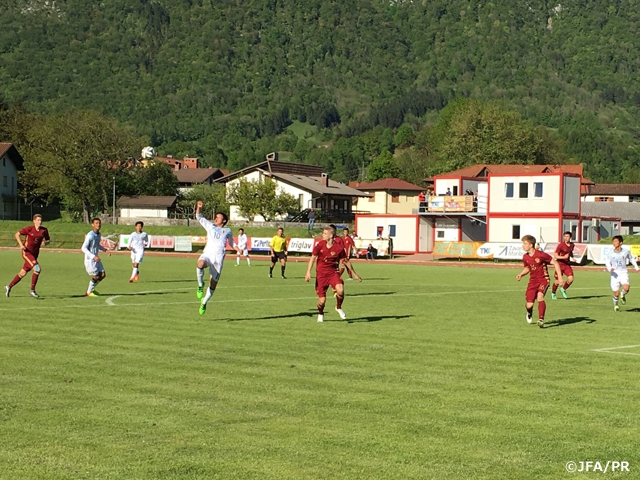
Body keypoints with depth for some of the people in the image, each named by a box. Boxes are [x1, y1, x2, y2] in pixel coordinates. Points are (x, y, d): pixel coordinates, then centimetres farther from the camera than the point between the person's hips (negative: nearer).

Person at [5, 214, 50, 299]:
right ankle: (32, 290, -9)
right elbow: (17, 234, -6)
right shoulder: (29, 229, -13)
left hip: (35, 253, 6)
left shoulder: (44, 230, -1)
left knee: (23, 273, 12)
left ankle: (9, 286, 30)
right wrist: (21, 245, -18)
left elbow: (48, 240, 12)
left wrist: (45, 242, -11)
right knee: (37, 269, -21)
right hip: (27, 252, -6)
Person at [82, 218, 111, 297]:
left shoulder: (99, 234, 6)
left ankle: (92, 289, 26)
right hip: (90, 260, -8)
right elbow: (83, 248, -24)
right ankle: (89, 292, 16)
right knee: (95, 276, -5)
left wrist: (105, 250, 10)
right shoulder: (90, 235, -21)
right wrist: (93, 256, -31)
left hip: (96, 258, 8)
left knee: (102, 275, 7)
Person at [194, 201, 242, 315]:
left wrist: (238, 249, 14)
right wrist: (198, 207, -1)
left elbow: (231, 243, 31)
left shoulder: (227, 231, 18)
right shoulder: (210, 226, 18)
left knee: (213, 284, 2)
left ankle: (204, 303, 23)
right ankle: (200, 285, -16)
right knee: (200, 264, -39)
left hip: (218, 258, 1)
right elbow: (199, 217, 17)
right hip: (207, 254, -1)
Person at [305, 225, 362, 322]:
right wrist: (308, 272, -10)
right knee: (322, 300, -4)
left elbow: (346, 261, 6)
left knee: (340, 290, -28)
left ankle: (338, 308, 3)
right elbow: (313, 258, 0)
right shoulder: (320, 245, -6)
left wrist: (354, 274, 14)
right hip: (321, 274, 1)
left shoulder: (339, 248, -8)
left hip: (333, 272, 0)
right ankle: (320, 314, 31)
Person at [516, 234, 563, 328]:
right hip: (533, 281, 4)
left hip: (543, 279, -4)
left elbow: (555, 263, -10)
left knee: (540, 296, -33)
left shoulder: (541, 255, -17)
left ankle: (541, 320, -26)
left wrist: (560, 277, -15)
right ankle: (529, 313, 32)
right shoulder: (525, 257, 0)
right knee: (529, 305, -6)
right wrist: (521, 274, 0)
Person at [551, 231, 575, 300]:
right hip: (560, 264, -4)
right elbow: (555, 256, -16)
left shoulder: (572, 245, 3)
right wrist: (564, 257, -29)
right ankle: (553, 293, 28)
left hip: (567, 264, 4)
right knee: (558, 281, 0)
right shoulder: (561, 245, -16)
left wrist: (572, 257, 5)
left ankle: (563, 289, 13)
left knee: (571, 279, -14)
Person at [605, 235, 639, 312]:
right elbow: (608, 264, -4)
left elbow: (631, 259, 18)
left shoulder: (626, 252, -1)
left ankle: (623, 295, 9)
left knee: (626, 288, -26)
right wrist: (610, 269, -26)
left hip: (623, 273, 0)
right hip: (615, 275, 0)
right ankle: (615, 305, 31)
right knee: (616, 294, 1)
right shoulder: (610, 255, -3)